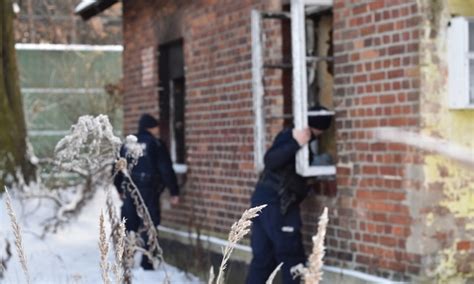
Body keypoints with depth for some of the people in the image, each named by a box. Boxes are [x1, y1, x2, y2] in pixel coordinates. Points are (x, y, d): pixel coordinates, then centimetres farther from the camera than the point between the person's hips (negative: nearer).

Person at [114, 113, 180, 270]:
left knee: (129, 226, 13)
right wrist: (174, 192, -6)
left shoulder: (127, 144, 11)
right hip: (148, 191, -5)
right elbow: (166, 170, -11)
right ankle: (147, 263, -2)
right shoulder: (155, 144, -7)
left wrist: (120, 189, 30)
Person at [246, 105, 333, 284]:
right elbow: (270, 161, -24)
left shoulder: (292, 137, 19)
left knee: (263, 257, 9)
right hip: (277, 202, -9)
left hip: (265, 198, 9)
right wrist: (296, 144, -33)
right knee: (291, 256, -1)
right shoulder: (290, 136, -9)